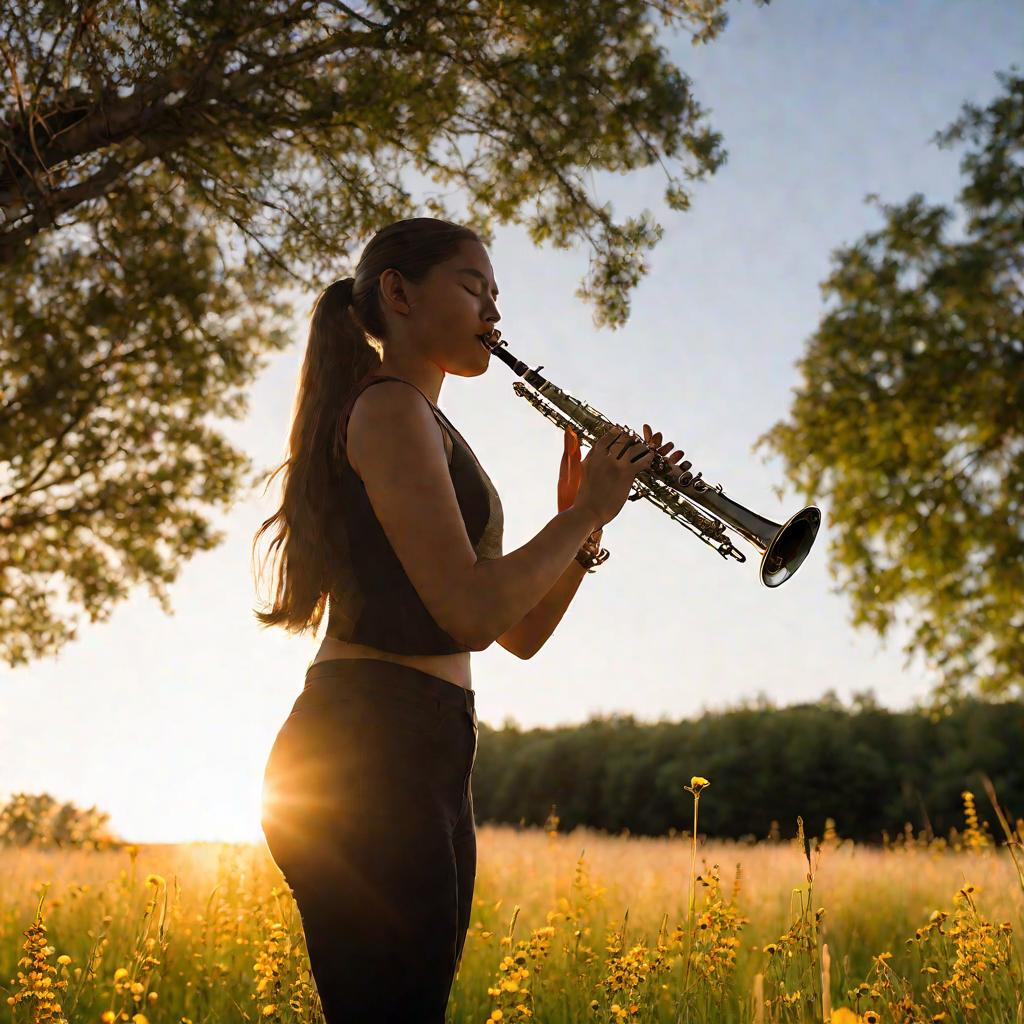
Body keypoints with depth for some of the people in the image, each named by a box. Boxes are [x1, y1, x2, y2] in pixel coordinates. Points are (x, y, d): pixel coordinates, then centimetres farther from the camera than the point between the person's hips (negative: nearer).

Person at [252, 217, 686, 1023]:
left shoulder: (425, 426, 23)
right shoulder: (391, 408, -7)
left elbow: (519, 632, 20)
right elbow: (472, 611, -18)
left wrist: (583, 523, 6)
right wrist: (586, 512, -5)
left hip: (422, 763, 10)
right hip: (368, 753, -10)